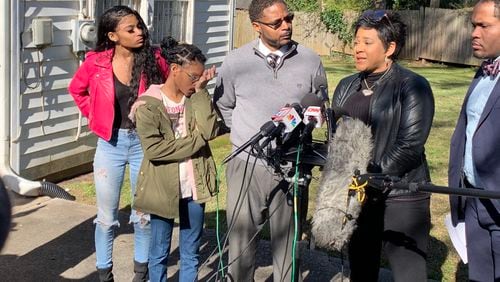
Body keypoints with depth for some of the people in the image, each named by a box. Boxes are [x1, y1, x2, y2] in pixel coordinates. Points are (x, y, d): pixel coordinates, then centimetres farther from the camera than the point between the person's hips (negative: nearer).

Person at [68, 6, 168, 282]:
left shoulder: (153, 60, -8)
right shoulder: (96, 63, -8)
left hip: (144, 142, 0)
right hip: (110, 144, 0)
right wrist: (95, 117, 4)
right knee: (107, 216, 8)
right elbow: (77, 90, 11)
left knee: (144, 213, 10)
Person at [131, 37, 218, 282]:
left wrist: (201, 92, -12)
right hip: (163, 188, -4)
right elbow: (153, 149, -20)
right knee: (160, 252, 12)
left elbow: (209, 131, -12)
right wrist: (195, 141, -14)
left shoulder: (196, 99, 4)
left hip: (194, 187, 4)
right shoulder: (148, 104, -11)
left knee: (191, 253, 14)